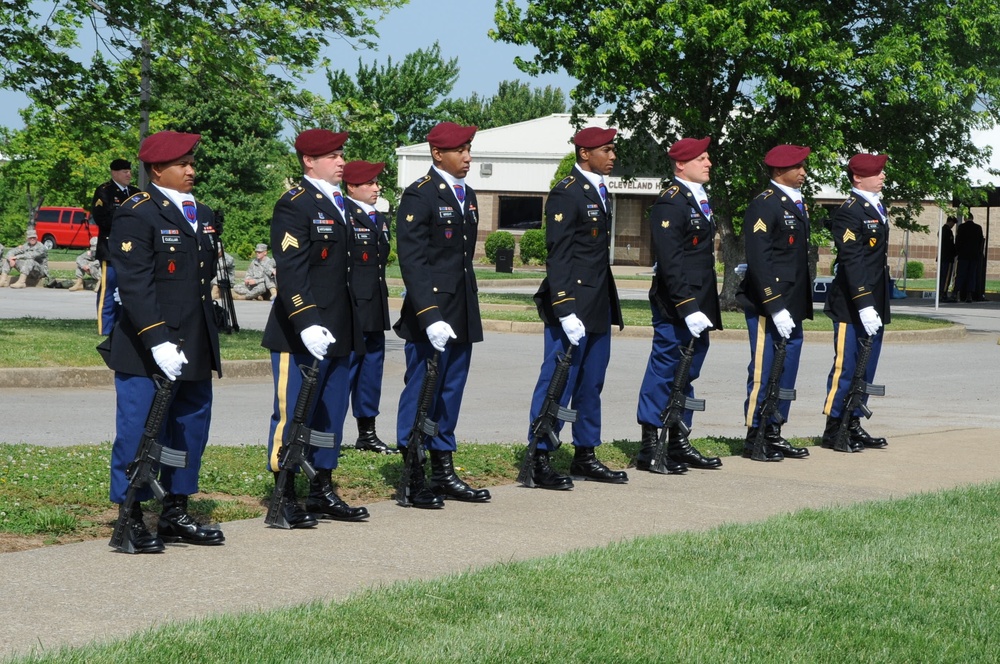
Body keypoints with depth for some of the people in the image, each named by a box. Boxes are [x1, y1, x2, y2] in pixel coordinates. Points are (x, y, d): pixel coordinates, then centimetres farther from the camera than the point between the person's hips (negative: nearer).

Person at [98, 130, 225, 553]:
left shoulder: (202, 216, 16)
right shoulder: (136, 216, -10)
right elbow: (135, 285, -17)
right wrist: (157, 341, -24)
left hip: (194, 349, 8)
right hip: (146, 351, -8)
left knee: (191, 430, 11)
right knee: (140, 432, -3)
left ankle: (175, 515, 21)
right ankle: (130, 522, 5)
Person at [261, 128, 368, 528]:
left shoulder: (339, 203, 16)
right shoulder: (294, 205, -11)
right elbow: (291, 271, -20)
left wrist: (352, 330, 21)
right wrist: (307, 323, -28)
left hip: (338, 334, 9)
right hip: (300, 335, -9)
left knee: (331, 415, 12)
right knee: (293, 416, -3)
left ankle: (322, 494, 20)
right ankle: (284, 499, 2)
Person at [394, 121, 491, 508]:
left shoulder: (468, 196, 15)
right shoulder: (419, 196, -11)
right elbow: (412, 260, -17)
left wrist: (468, 312, 17)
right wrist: (430, 316, -25)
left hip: (462, 316, 8)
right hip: (429, 315, -8)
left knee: (450, 393, 12)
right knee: (420, 394, -1)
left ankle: (444, 474, 19)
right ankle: (414, 480, 4)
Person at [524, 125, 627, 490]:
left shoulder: (599, 192, 17)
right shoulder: (566, 194, -12)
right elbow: (557, 256, -16)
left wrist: (610, 307, 19)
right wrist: (565, 310, -22)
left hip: (599, 307, 9)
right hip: (573, 304, -9)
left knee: (591, 384, 13)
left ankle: (585, 456, 21)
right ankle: (541, 461, -1)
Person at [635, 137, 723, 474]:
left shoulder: (700, 199, 16)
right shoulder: (670, 203, -14)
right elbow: (670, 262, -20)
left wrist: (704, 306, 18)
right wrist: (687, 307, -24)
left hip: (697, 306, 9)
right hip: (674, 307, -9)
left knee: (686, 374, 14)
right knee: (664, 372, -4)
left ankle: (679, 444, 21)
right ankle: (649, 449, 2)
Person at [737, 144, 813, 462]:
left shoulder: (798, 205, 17)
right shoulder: (764, 205, -12)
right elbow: (759, 261, -18)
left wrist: (802, 307, 16)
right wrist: (776, 308, -21)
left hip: (792, 308, 9)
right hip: (767, 307, -9)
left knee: (786, 374, 11)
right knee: (763, 374, -3)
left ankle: (774, 435, 19)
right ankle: (754, 439, 5)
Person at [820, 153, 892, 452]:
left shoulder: (877, 208, 16)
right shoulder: (849, 212, -14)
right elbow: (851, 262, -20)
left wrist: (878, 305, 19)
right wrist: (864, 305, -25)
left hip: (874, 305, 9)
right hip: (851, 305, -9)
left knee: (866, 369, 12)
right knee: (846, 368, -4)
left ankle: (854, 426, 19)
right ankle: (833, 430, 3)